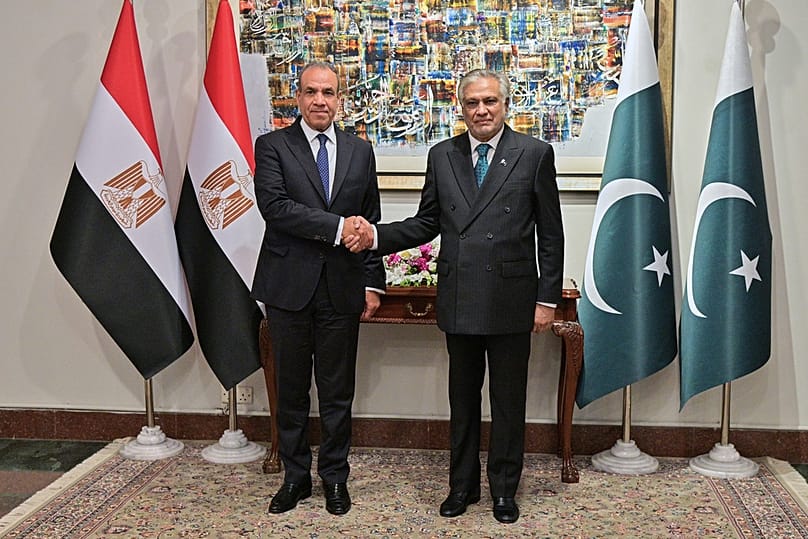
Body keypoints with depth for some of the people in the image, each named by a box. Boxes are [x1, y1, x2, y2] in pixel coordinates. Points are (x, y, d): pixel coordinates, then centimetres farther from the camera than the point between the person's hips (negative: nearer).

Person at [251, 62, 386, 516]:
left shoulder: (360, 151, 10)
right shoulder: (272, 146, 1)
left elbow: (371, 222, 10)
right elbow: (274, 206, -15)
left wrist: (372, 283, 4)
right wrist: (336, 227, -20)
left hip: (341, 288, 2)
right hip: (289, 286, -1)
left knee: (338, 391, 8)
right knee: (291, 388, 10)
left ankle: (335, 477, 24)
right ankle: (296, 476, 25)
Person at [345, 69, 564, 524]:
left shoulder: (535, 154, -1)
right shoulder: (442, 156, 8)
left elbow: (550, 234, -1)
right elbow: (427, 223, 10)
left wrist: (548, 298, -4)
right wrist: (376, 236, -5)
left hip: (511, 299, -3)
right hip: (459, 299, 3)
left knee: (508, 400, 9)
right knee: (463, 398, 14)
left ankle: (505, 489, 26)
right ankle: (464, 485, 30)